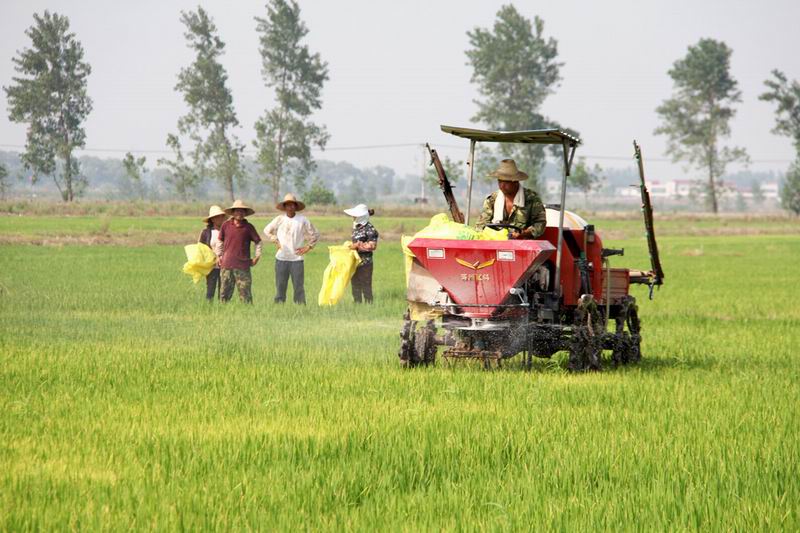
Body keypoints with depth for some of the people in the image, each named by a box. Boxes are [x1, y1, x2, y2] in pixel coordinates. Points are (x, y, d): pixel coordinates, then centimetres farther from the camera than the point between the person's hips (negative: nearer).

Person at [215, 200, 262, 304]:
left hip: (243, 264, -1)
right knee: (225, 291, 5)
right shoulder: (226, 225, 4)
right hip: (227, 264, 1)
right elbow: (220, 241, 16)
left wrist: (257, 256, 6)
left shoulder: (248, 227, 3)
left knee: (245, 291, -2)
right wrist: (219, 255, 12)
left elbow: (258, 241, 12)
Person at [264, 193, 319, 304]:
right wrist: (275, 241, 8)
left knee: (298, 287, -3)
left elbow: (315, 234, 11)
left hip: (297, 258, -1)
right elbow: (267, 230, 19)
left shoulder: (303, 220, 1)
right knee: (280, 286, 3)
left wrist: (308, 247, 3)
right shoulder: (279, 219, 4)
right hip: (281, 258, 1)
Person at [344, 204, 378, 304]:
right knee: (355, 286, 11)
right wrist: (349, 245, 6)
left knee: (366, 287, -5)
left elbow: (372, 245, -17)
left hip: (365, 262, -9)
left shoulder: (370, 229, -11)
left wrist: (357, 246, -19)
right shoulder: (356, 228, 14)